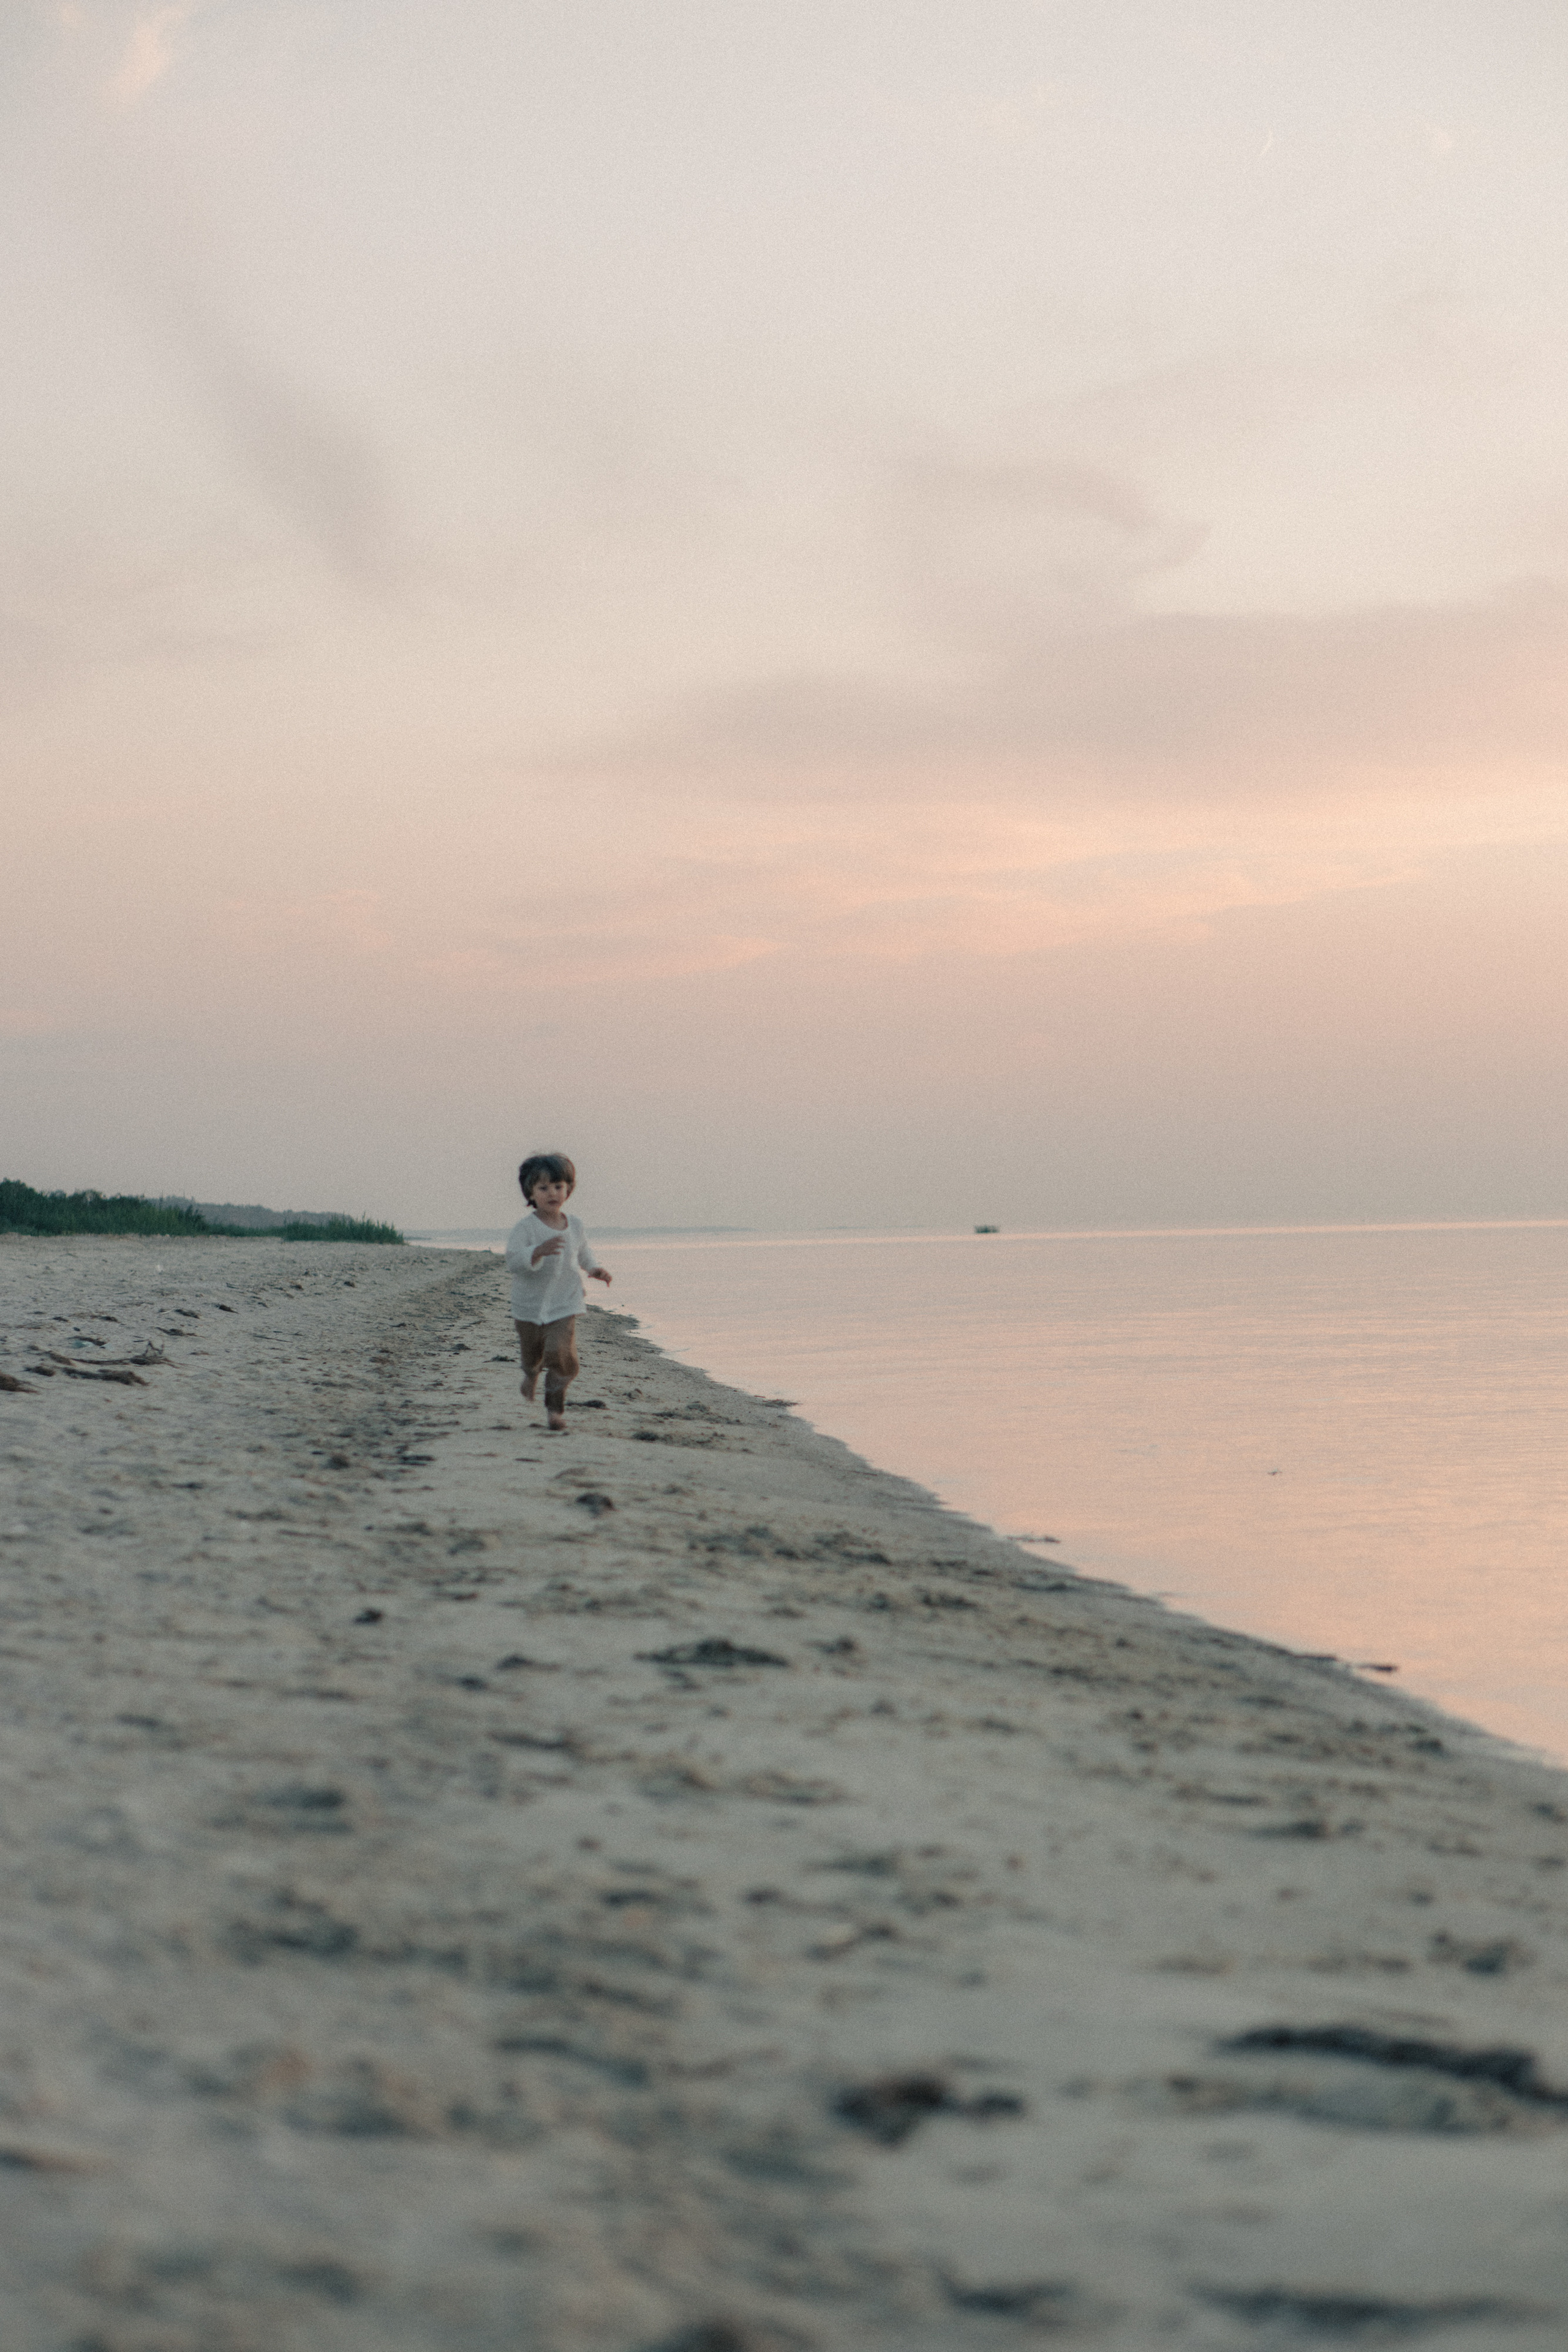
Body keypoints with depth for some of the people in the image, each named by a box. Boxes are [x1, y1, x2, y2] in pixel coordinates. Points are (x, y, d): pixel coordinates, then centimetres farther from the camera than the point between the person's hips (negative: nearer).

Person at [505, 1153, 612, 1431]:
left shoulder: (574, 1225, 0)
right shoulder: (525, 1227, -15)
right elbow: (512, 1260, -29)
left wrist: (594, 1268, 5)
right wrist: (538, 1251, -45)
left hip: (564, 1306, 1)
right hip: (529, 1307, -1)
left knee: (560, 1354, -18)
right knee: (532, 1354, 18)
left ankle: (555, 1407, -2)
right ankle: (532, 1372, 56)